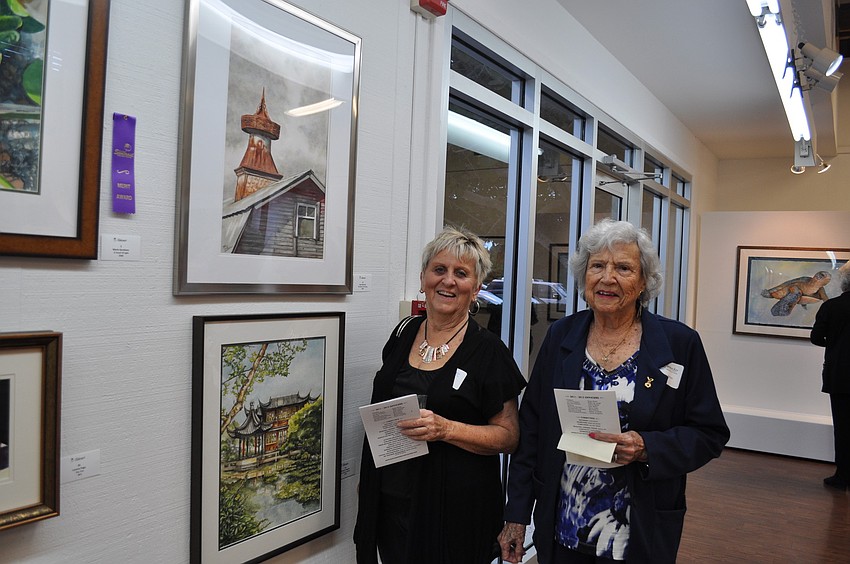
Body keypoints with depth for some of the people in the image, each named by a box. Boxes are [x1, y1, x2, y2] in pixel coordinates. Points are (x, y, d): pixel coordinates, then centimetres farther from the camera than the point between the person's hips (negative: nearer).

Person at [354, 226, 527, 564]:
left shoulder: (489, 351, -11)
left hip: (454, 508, -4)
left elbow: (509, 436, -11)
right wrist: (368, 483, 13)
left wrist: (446, 429, -26)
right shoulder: (404, 333, 3)